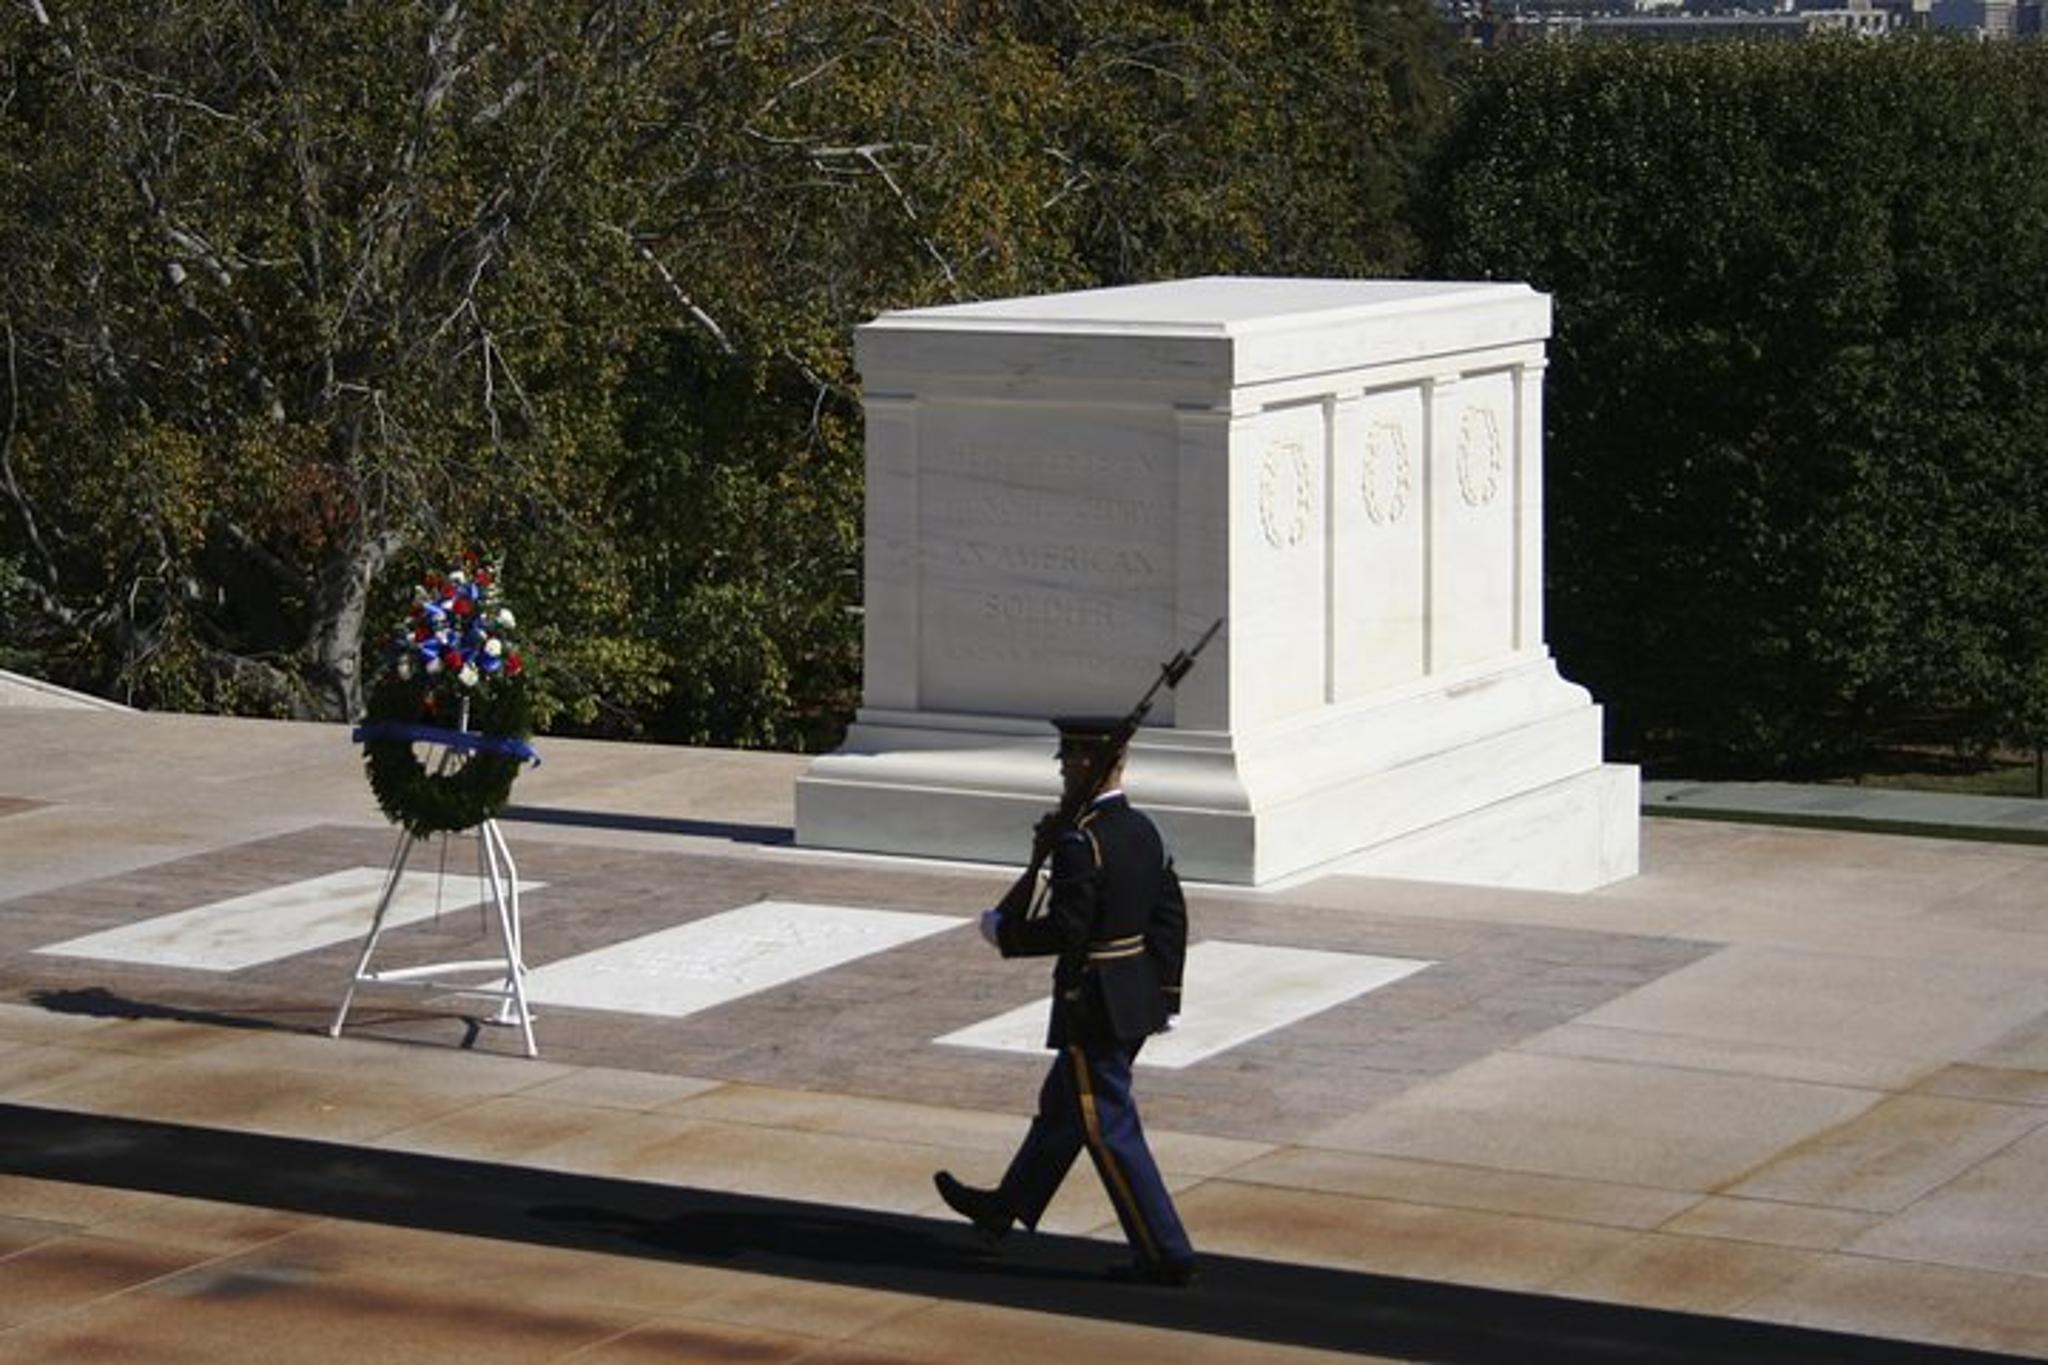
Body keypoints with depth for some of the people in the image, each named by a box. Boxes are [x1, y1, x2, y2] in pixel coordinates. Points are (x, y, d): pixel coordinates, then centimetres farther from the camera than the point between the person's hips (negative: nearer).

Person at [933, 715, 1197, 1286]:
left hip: (1092, 1008, -9)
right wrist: (1165, 993, 17)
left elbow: (1067, 929, -25)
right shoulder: (1144, 832, 6)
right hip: (1137, 1002, 9)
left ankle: (1165, 1255, 0)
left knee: (1111, 1131, -2)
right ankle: (1005, 1208, 40)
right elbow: (1171, 915, 10)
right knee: (1060, 1107, 23)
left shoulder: (1080, 843, -21)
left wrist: (1003, 930, -9)